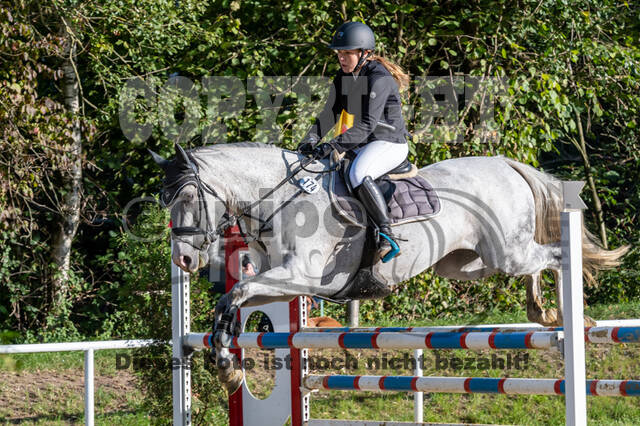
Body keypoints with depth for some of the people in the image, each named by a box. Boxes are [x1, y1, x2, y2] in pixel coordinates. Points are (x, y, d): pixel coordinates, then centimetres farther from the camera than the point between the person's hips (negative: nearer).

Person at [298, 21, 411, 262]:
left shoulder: (379, 79, -20)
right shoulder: (344, 77, 7)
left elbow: (367, 124, -28)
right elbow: (330, 113, 5)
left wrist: (333, 146, -35)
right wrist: (312, 139, -13)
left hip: (390, 144, -10)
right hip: (360, 143, 10)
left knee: (358, 175, -36)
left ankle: (386, 235, -36)